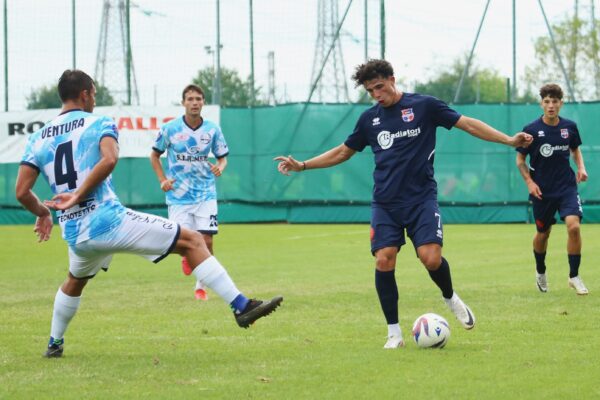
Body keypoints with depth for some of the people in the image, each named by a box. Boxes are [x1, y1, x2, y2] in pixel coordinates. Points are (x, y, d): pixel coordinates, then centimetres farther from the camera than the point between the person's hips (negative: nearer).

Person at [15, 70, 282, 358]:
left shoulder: (37, 139, 13)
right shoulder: (98, 124, 1)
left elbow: (22, 192, 8)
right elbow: (109, 160, -20)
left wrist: (43, 213, 26)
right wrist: (78, 195, -15)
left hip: (74, 235, 6)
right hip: (108, 220, -6)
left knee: (75, 281, 39)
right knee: (192, 242, -1)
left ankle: (54, 343, 43)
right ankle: (241, 307, -11)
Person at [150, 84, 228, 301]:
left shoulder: (212, 129, -2)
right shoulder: (170, 128, -5)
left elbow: (222, 157, 9)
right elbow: (155, 155, 8)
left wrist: (219, 167, -14)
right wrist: (162, 180, -3)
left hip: (205, 193, 1)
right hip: (178, 195, -1)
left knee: (206, 241, -5)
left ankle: (201, 286, 14)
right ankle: (186, 256, 28)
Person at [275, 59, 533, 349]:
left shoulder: (423, 106, -1)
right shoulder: (369, 118, 10)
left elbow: (468, 124, -1)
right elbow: (343, 152, 22)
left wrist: (509, 140, -9)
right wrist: (302, 165, 14)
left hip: (422, 199, -3)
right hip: (385, 203, 3)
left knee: (431, 258, -18)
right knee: (383, 260, -13)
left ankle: (451, 299, 15)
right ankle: (394, 333, -2)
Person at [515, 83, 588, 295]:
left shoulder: (569, 127, -1)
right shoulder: (531, 130, -9)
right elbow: (520, 159, 1)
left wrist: (581, 167, 1)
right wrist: (529, 182, -10)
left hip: (567, 186, 1)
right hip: (542, 190, -1)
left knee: (574, 226, -19)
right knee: (543, 233, 11)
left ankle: (574, 276, -6)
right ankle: (540, 272, 40)